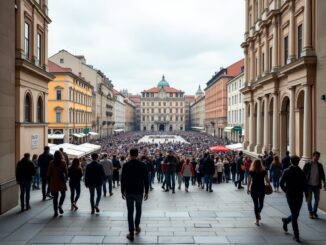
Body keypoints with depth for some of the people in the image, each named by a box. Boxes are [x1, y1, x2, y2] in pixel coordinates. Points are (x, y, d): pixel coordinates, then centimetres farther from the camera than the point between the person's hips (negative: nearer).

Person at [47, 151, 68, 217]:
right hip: (61, 181, -2)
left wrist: (50, 179, 16)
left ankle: (55, 212, 8)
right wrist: (65, 178, 11)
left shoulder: (51, 163, -2)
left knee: (55, 197, 8)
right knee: (63, 194, 16)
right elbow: (66, 172, -6)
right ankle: (60, 205, -9)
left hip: (53, 181, 2)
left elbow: (49, 173, 2)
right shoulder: (63, 162, -8)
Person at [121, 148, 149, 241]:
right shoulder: (143, 165, -6)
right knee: (138, 209, 24)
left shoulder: (126, 165, -6)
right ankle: (137, 226, 31)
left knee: (130, 212, 4)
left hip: (129, 192, -1)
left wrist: (122, 191, 7)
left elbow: (123, 179, -4)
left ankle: (131, 233, 5)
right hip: (139, 192, 1)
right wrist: (146, 192, 3)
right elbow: (146, 180, -5)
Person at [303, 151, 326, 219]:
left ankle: (314, 212, 22)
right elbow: (303, 174, -3)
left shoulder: (320, 165, 3)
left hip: (317, 185, 3)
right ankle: (310, 212, 17)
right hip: (309, 185, -3)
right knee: (309, 199, 4)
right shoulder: (307, 165, -6)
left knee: (317, 200, 6)